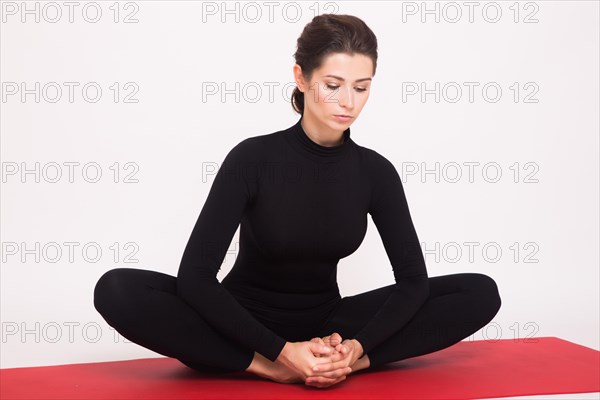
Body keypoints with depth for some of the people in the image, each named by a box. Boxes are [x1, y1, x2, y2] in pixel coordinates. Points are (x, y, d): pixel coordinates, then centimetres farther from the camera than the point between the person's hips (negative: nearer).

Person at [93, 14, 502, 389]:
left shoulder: (375, 171, -6)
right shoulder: (253, 158, -17)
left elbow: (414, 280, -7)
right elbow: (195, 276, -22)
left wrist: (357, 347, -25)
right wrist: (282, 351, -30)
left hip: (324, 325, 3)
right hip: (246, 327, -2)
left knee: (480, 293, -14)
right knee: (119, 290, -30)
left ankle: (336, 360, -22)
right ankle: (272, 367, -26)